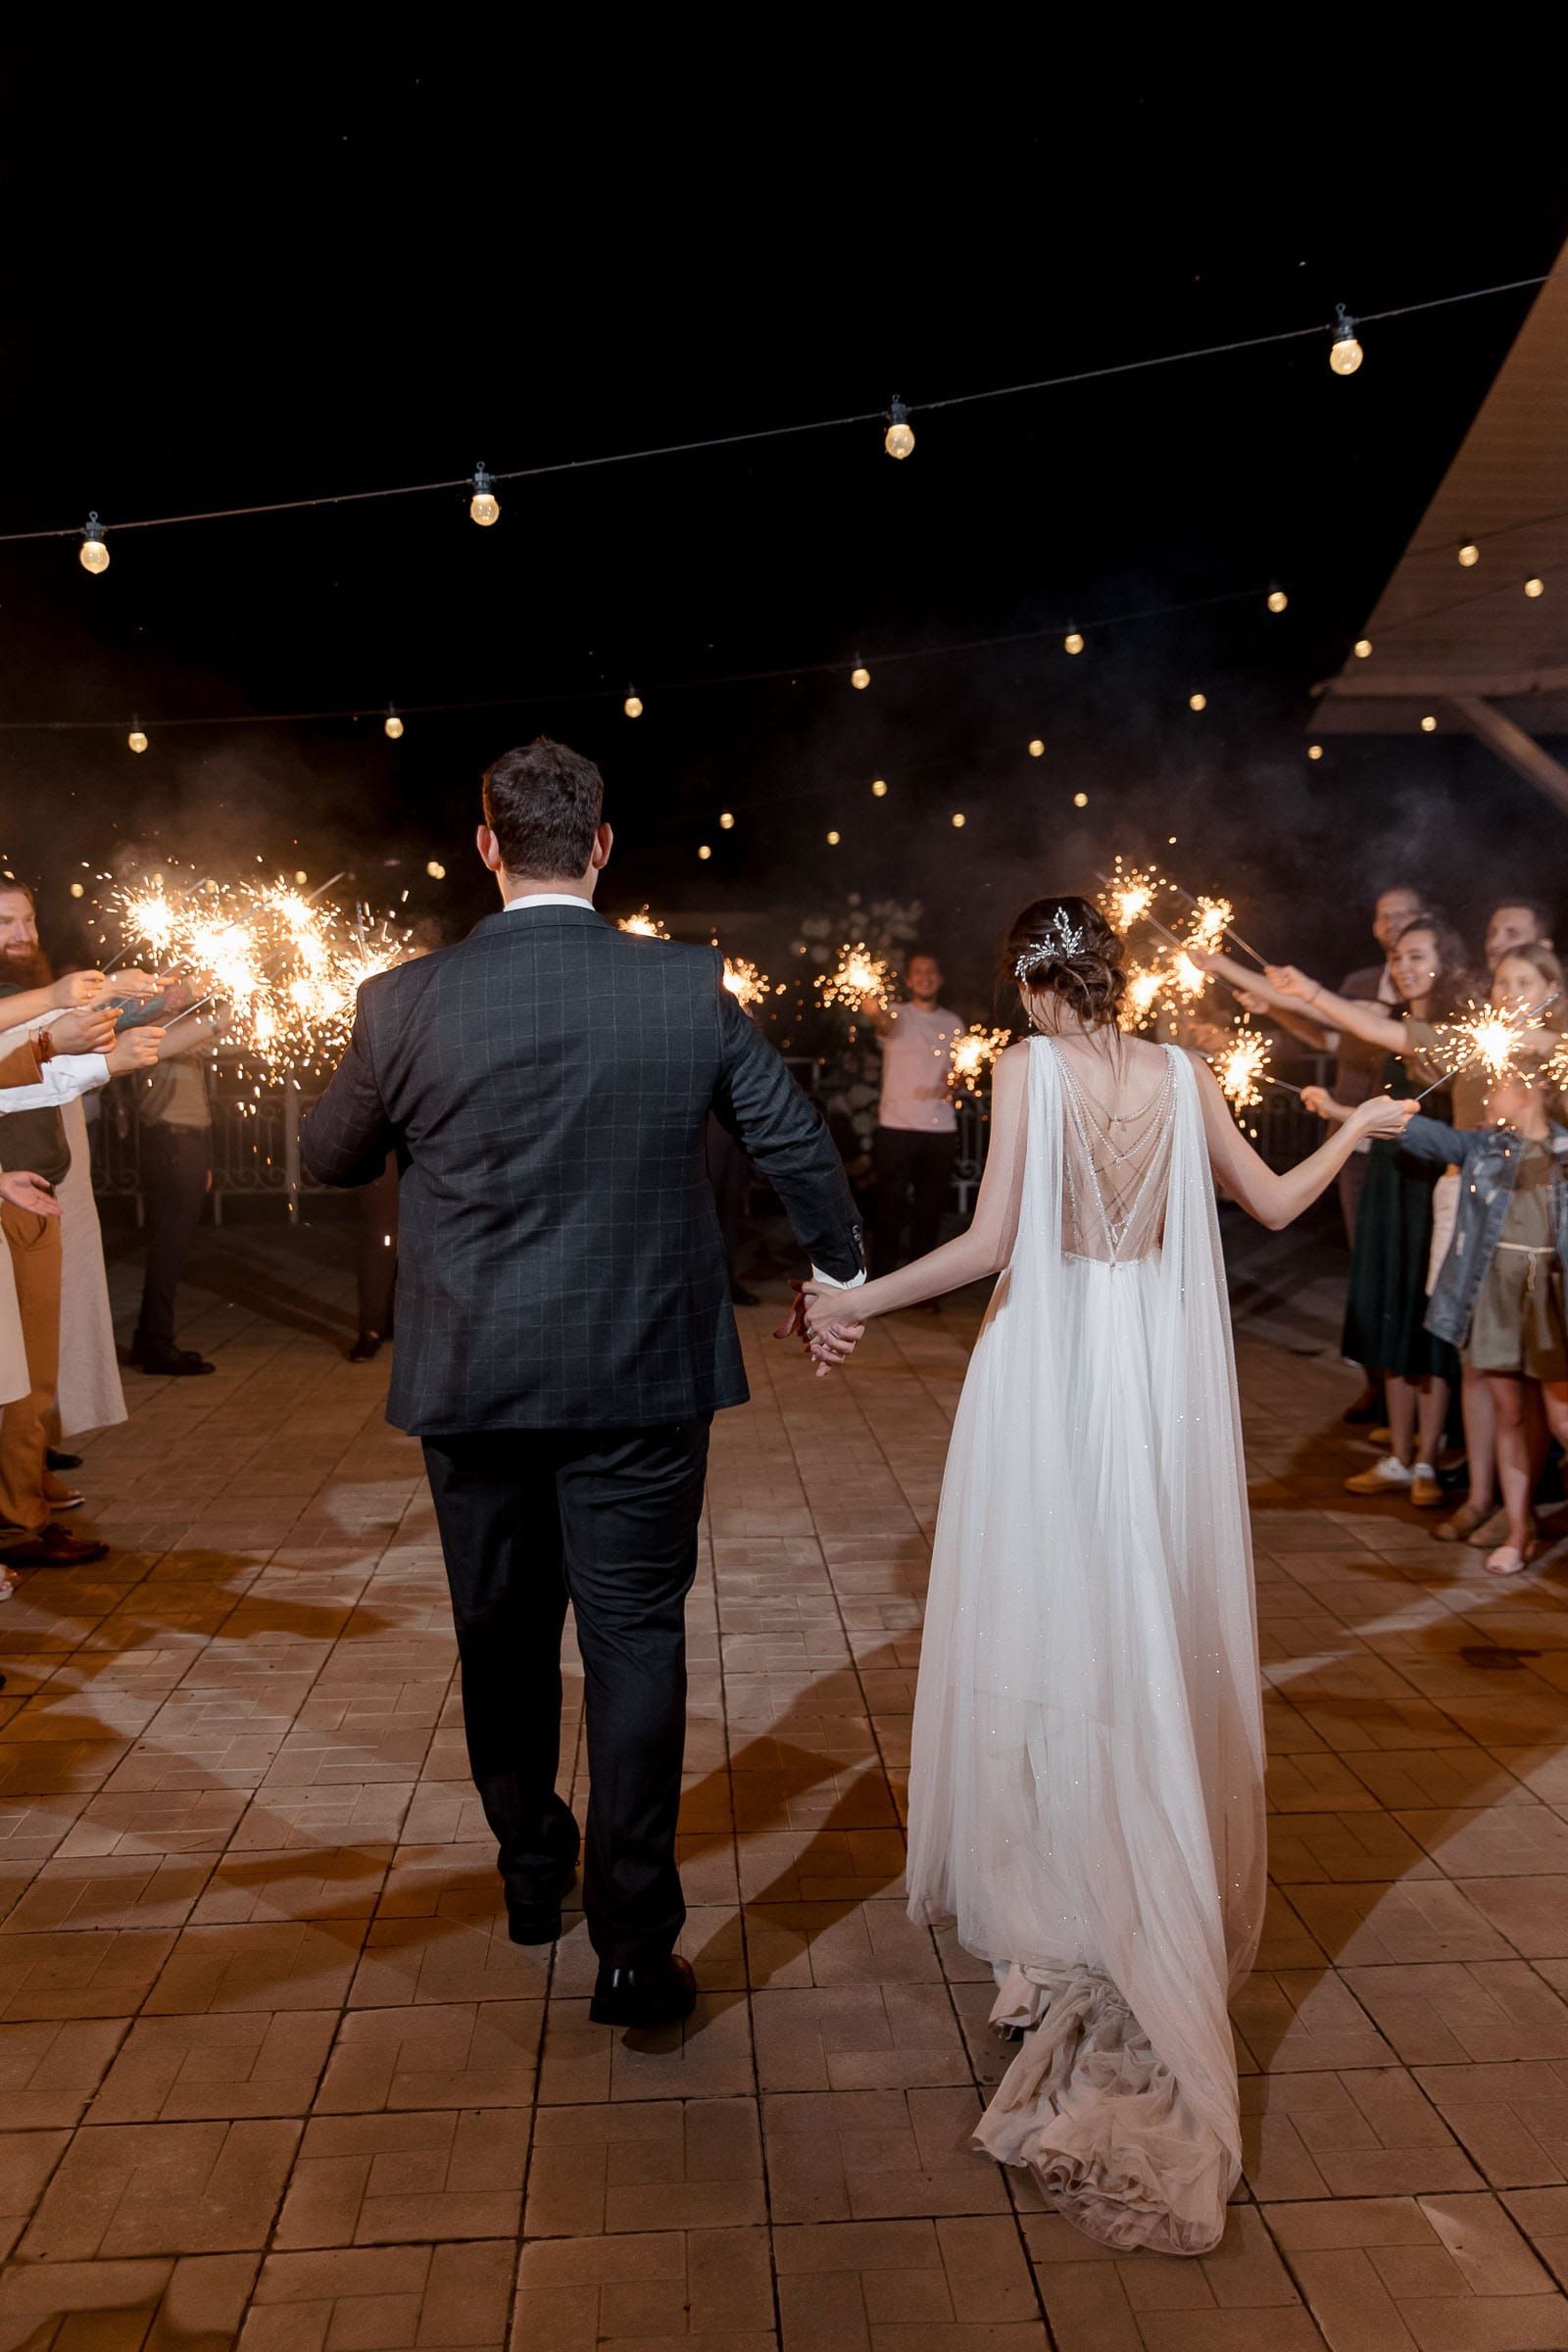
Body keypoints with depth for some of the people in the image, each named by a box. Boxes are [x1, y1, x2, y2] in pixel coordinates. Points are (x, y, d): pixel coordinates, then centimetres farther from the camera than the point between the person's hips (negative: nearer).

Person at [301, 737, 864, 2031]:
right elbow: (797, 1141, 2)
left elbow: (328, 1156, 7)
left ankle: (532, 1871, 40)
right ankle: (636, 1943, 12)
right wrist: (843, 1266, 19)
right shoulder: (693, 987, -8)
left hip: (472, 1382, 1)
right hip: (643, 1382, -1)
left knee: (505, 1636, 19)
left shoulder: (406, 1003, -9)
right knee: (636, 1642, 8)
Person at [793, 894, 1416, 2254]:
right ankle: (1164, 1900, 29)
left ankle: (1069, 1903, 16)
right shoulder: (1183, 1073, 1)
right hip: (1162, 1374, 4)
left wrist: (856, 1303, -9)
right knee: (1158, 1631, 15)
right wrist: (1361, 1127, 28)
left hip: (1054, 1373, -4)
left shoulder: (1031, 1067, -10)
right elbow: (1277, 1202, 10)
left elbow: (990, 1243, -16)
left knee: (1053, 1628, 7)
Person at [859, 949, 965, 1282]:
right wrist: (874, 1013, -49)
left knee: (929, 1211, 9)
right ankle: (882, 1278, 7)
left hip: (941, 1129, 4)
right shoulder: (898, 1015, 0)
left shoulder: (953, 1023, 13)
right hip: (896, 1127, -4)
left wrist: (951, 1084, -4)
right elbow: (885, 1024, -24)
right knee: (889, 1208, -1)